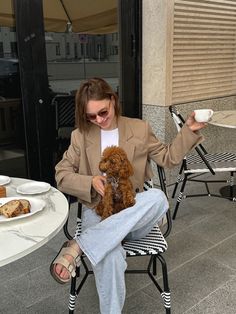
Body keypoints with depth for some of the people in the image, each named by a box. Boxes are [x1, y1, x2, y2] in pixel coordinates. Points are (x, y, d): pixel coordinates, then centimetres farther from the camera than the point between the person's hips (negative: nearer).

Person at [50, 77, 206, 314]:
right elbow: (61, 176, 5)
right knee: (110, 257, -36)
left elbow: (168, 158, 13)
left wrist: (189, 130, 0)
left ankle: (78, 246, -32)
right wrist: (91, 182, -13)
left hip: (133, 213, 2)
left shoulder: (139, 128, 7)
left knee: (158, 198, -36)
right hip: (97, 210, -2)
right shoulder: (80, 135, 5)